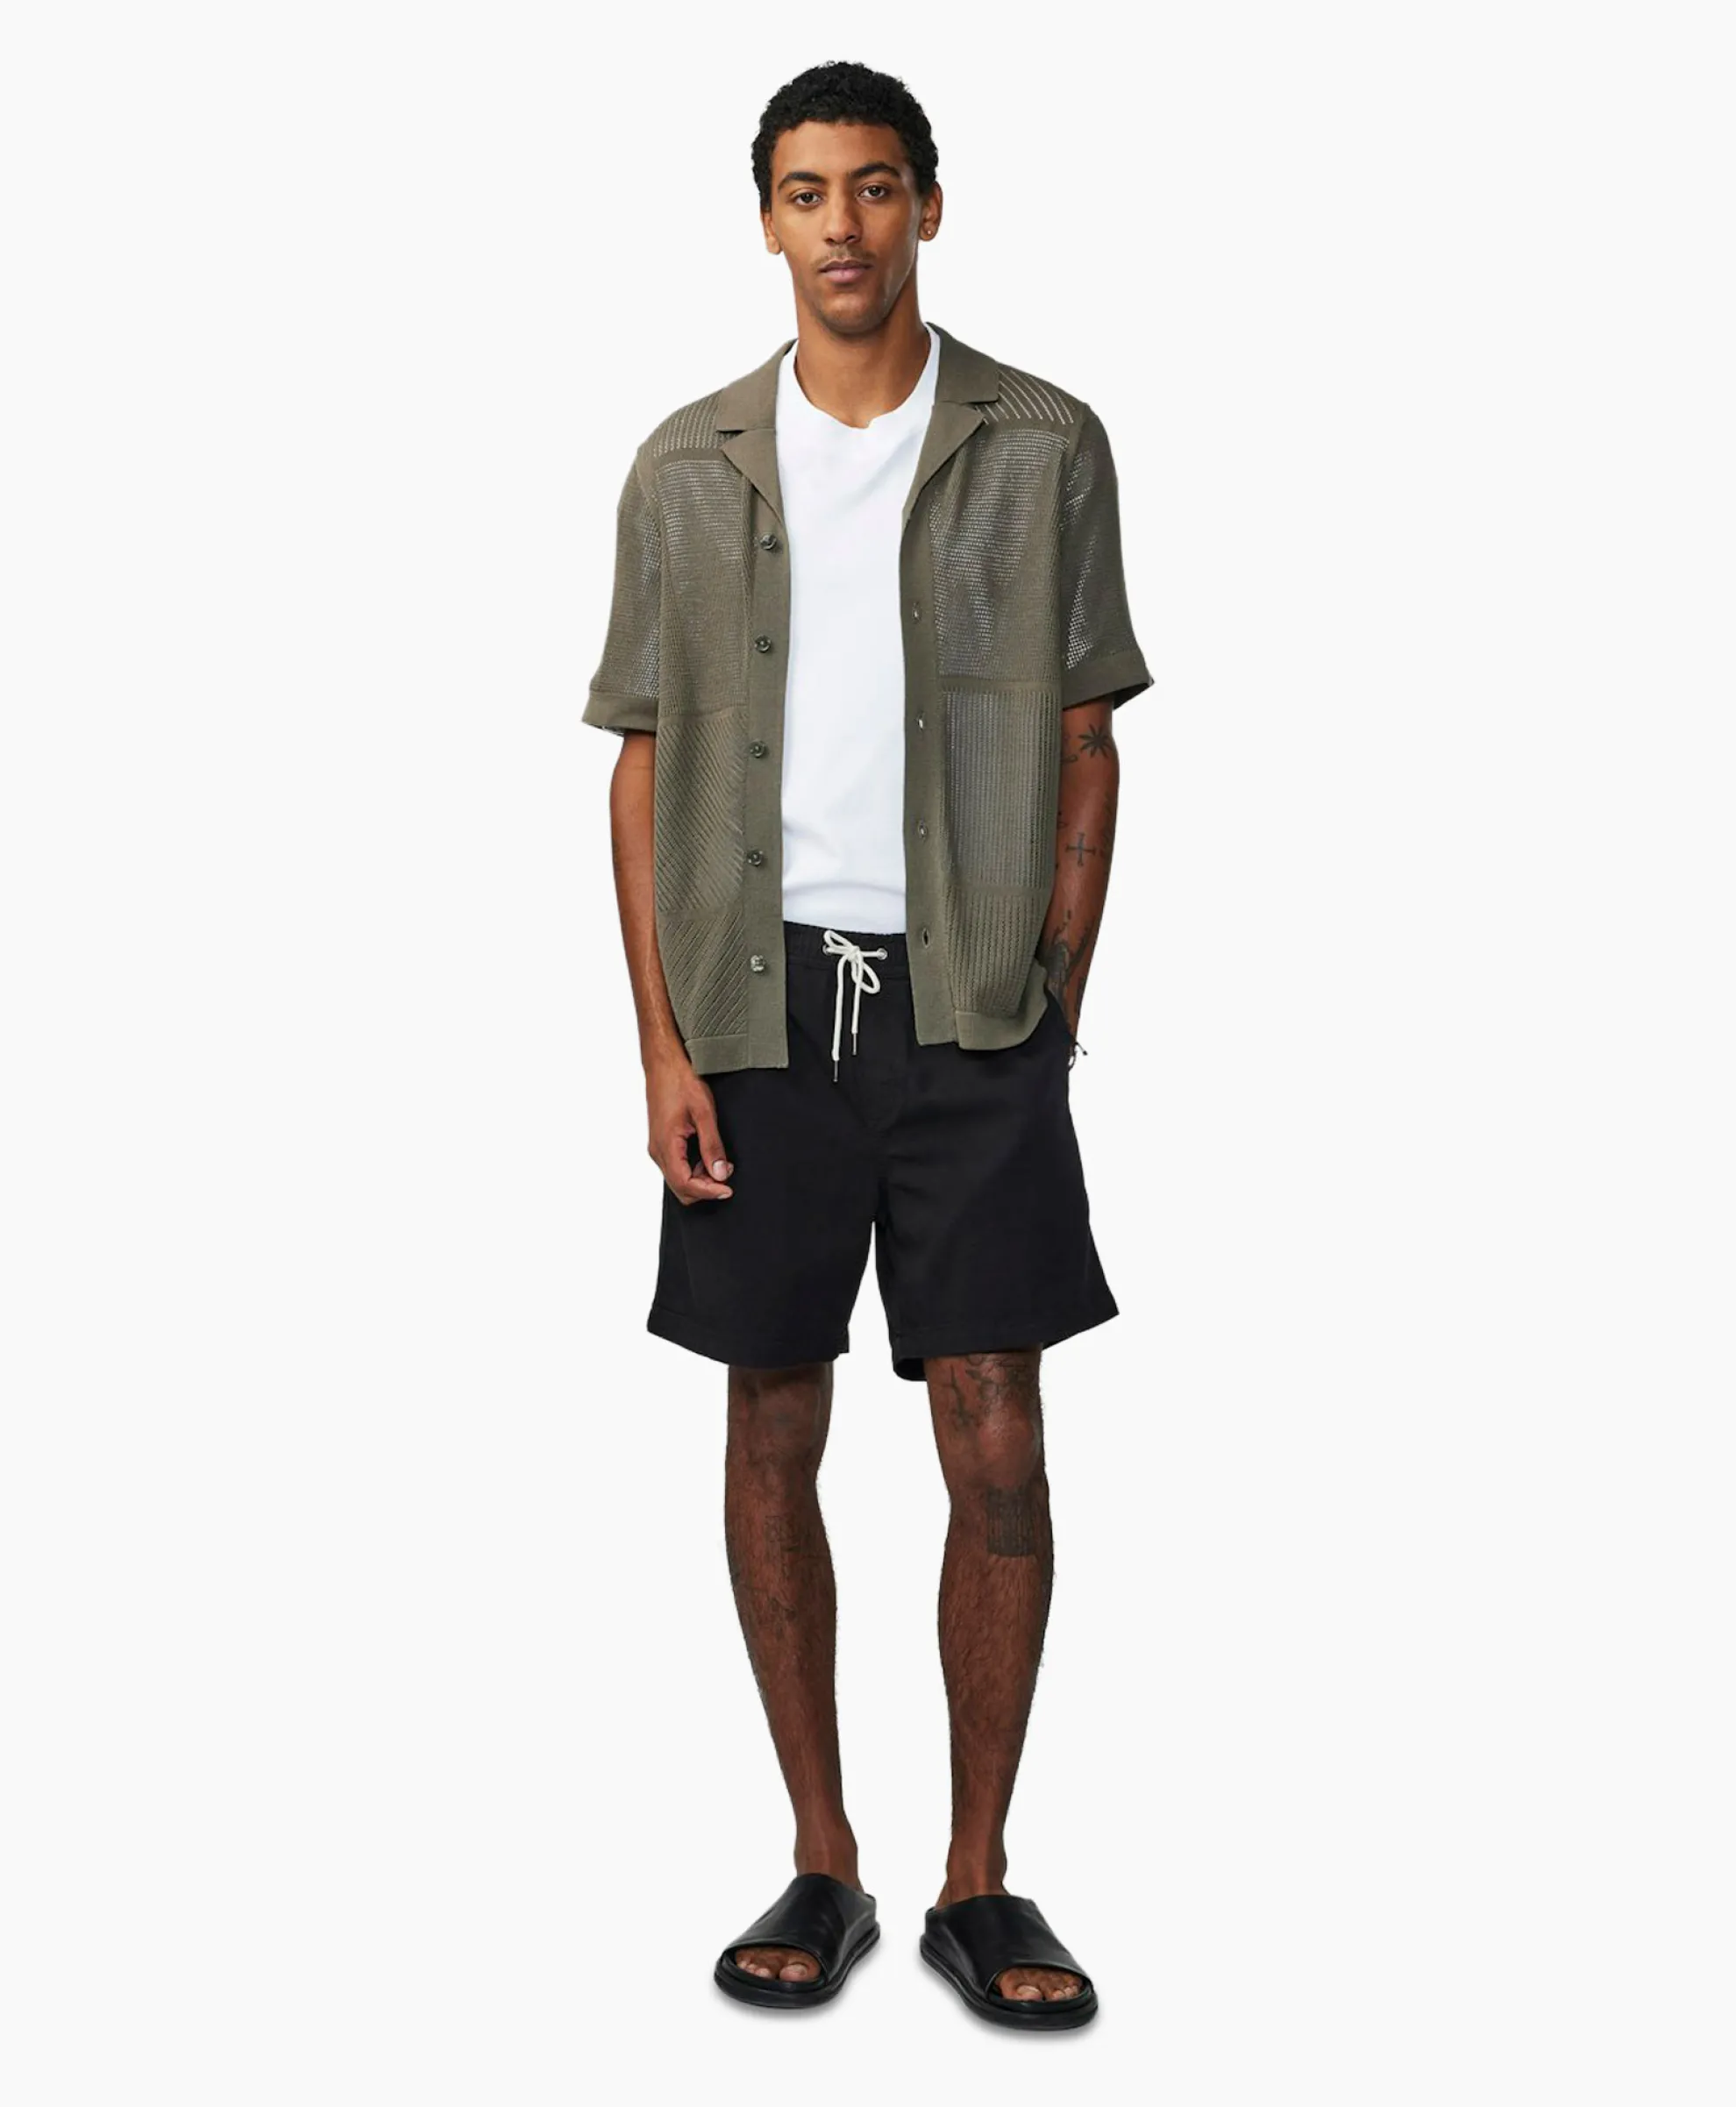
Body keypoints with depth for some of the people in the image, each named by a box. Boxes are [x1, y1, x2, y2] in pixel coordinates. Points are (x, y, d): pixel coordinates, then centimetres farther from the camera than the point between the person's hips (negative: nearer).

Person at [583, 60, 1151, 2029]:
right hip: (762, 1005, 1)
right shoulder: (688, 467, 6)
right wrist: (662, 1040, -2)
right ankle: (824, 1864, 21)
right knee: (773, 1439, 6)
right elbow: (646, 763, 6)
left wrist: (1056, 1014, -1)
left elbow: (1084, 747, 6)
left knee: (998, 1452, -1)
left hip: (971, 1005, -1)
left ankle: (978, 1881, 14)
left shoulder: (1045, 446, 3)